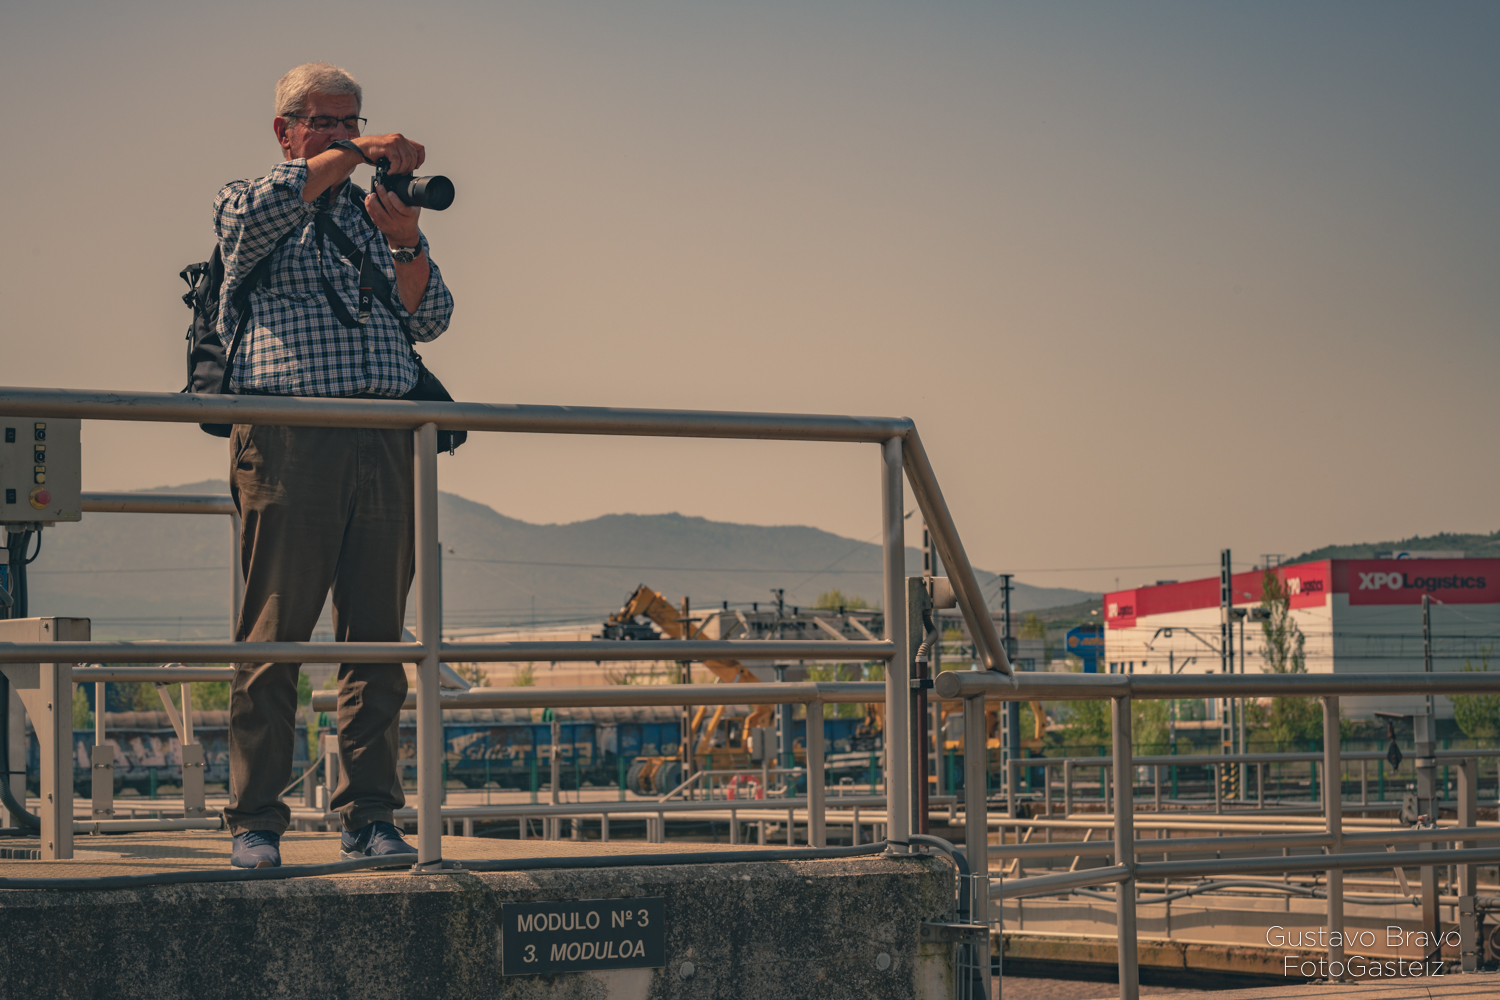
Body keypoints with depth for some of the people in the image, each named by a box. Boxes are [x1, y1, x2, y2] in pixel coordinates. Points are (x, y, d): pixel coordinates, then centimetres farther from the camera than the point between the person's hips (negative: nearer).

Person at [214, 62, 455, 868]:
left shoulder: (376, 215, 23)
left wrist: (405, 245, -6)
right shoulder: (245, 202, 11)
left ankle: (368, 817, 6)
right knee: (273, 638, -6)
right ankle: (255, 822, -3)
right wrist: (355, 157, -13)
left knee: (376, 637, 3)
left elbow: (430, 320, 12)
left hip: (383, 438, 4)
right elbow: (258, 212, -15)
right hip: (287, 436, -4)